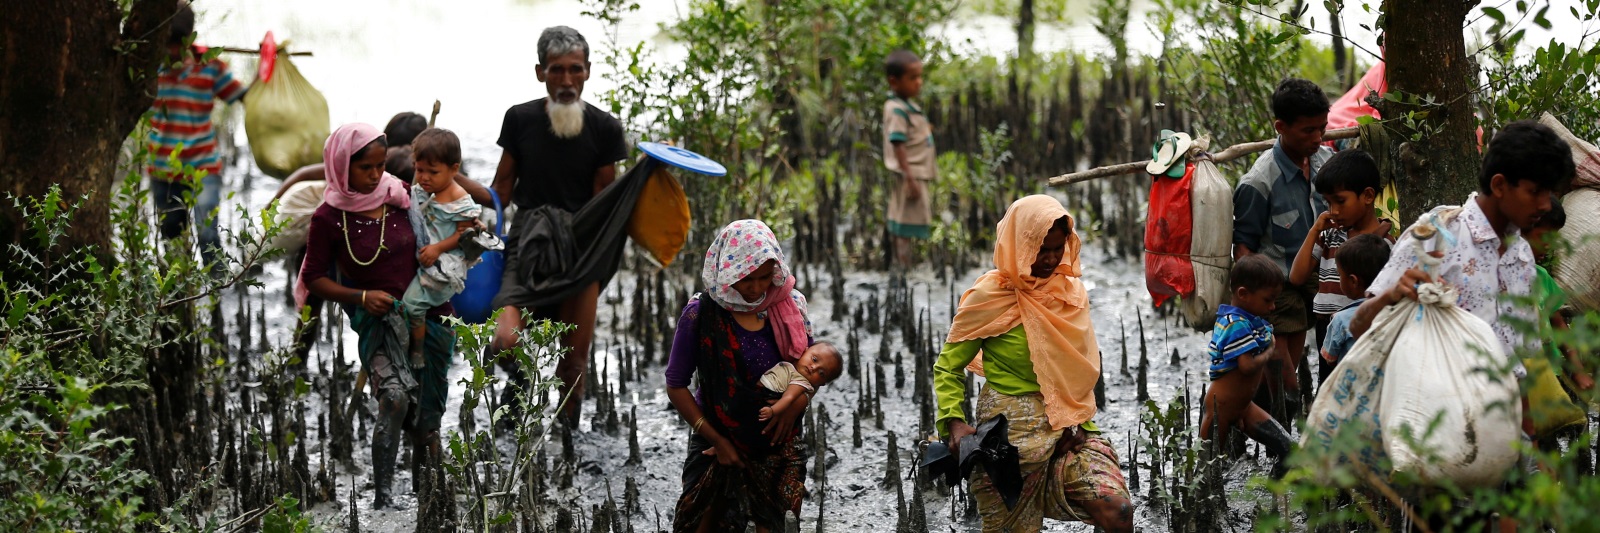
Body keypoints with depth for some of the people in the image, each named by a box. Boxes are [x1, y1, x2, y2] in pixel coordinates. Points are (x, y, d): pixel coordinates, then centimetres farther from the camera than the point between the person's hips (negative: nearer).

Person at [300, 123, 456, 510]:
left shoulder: (401, 197, -2)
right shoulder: (329, 218, -9)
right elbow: (314, 278, -2)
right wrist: (361, 297, -14)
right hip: (378, 318, -4)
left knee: (428, 412, 13)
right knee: (395, 397, -27)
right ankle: (382, 496, -21)